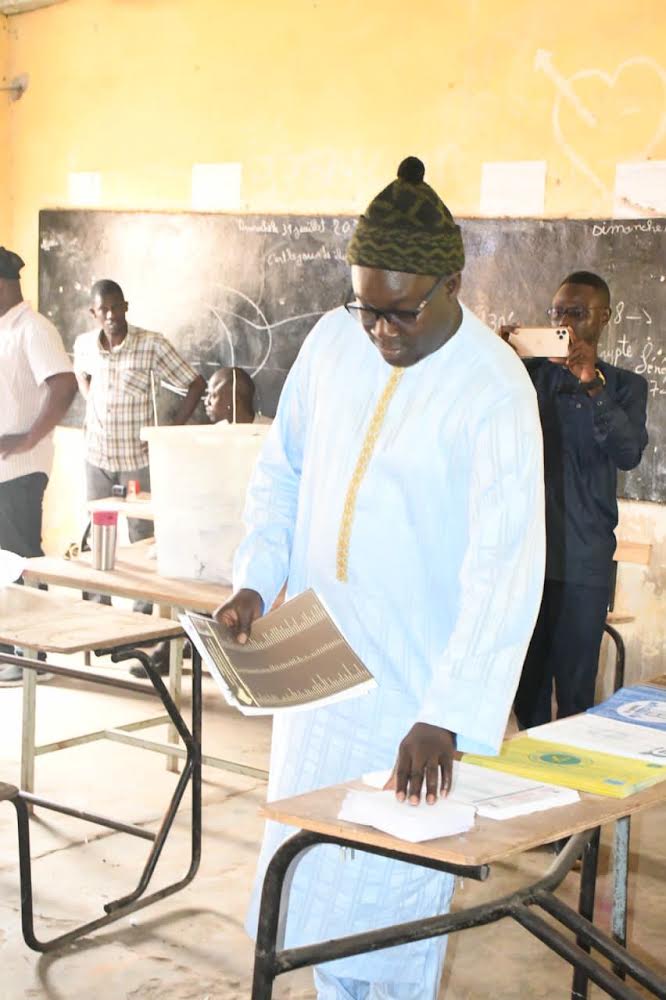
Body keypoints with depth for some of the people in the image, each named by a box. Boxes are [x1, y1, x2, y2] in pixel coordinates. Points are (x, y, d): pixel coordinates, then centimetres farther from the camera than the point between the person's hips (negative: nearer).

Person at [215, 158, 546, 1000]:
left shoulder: (494, 392, -20)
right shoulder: (332, 341, -1)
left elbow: (504, 571, -24)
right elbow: (282, 466, 12)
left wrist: (444, 719, -31)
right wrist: (256, 578, -3)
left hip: (418, 679, -6)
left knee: (394, 882, 5)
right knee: (313, 862, 18)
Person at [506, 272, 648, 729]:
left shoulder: (625, 386, 6)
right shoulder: (530, 373, 11)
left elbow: (629, 452, -10)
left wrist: (592, 384, -20)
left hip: (582, 557, -2)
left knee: (575, 685, -2)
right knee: (527, 680, 8)